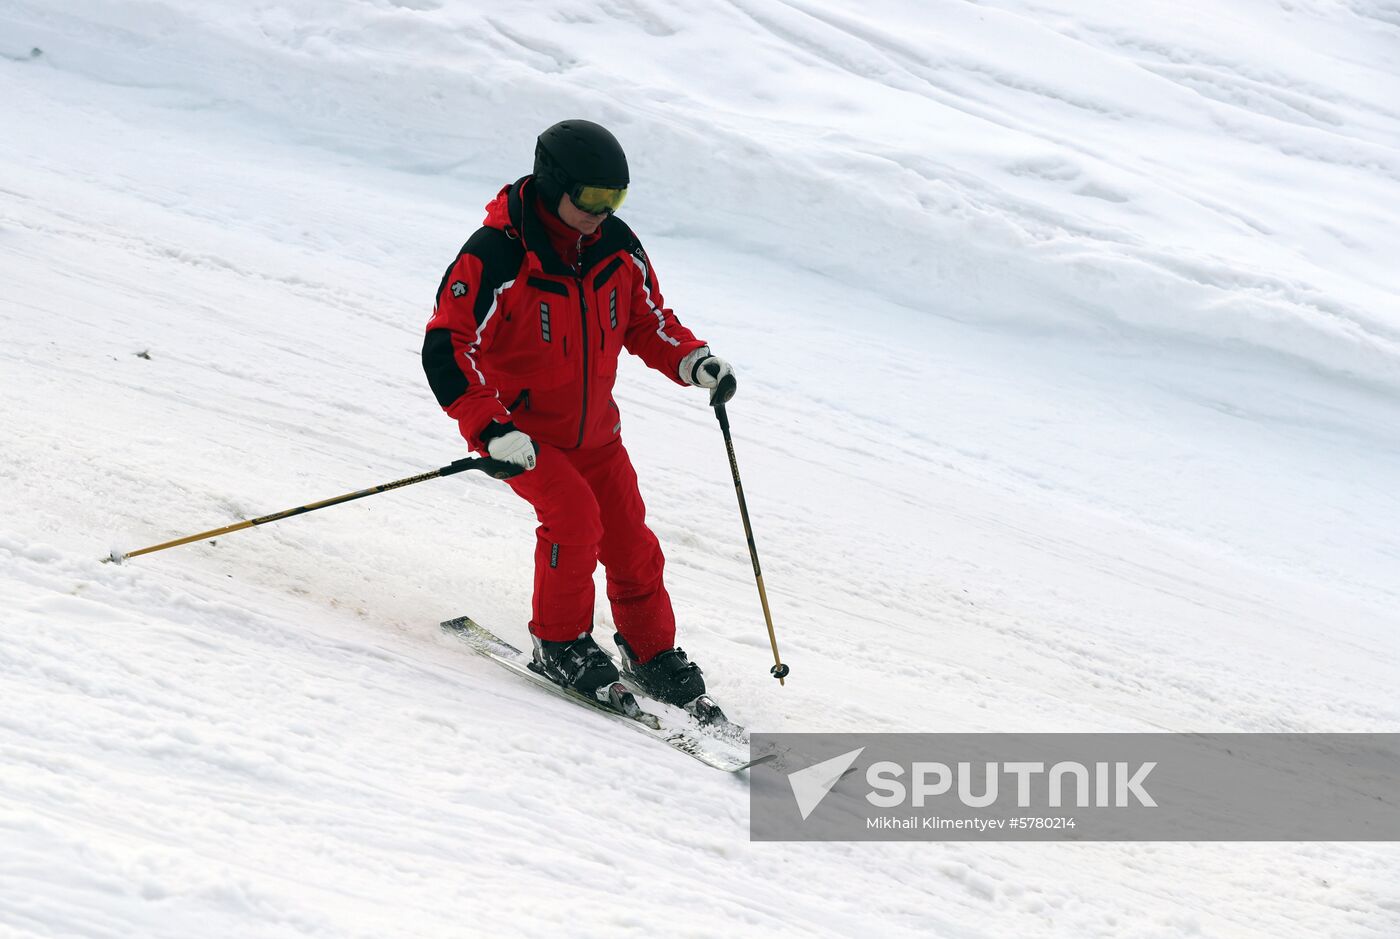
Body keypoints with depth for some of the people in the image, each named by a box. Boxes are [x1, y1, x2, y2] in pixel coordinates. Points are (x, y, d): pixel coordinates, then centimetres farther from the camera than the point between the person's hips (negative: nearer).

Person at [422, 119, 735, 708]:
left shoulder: (619, 249, -6)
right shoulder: (494, 258, -25)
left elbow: (647, 319, 11)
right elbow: (447, 349, -24)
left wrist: (691, 361, -9)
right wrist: (490, 428, -33)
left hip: (593, 429, 6)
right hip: (520, 429, -5)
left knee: (629, 540, 4)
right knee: (574, 515, -24)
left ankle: (650, 650, 25)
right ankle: (559, 642, -5)